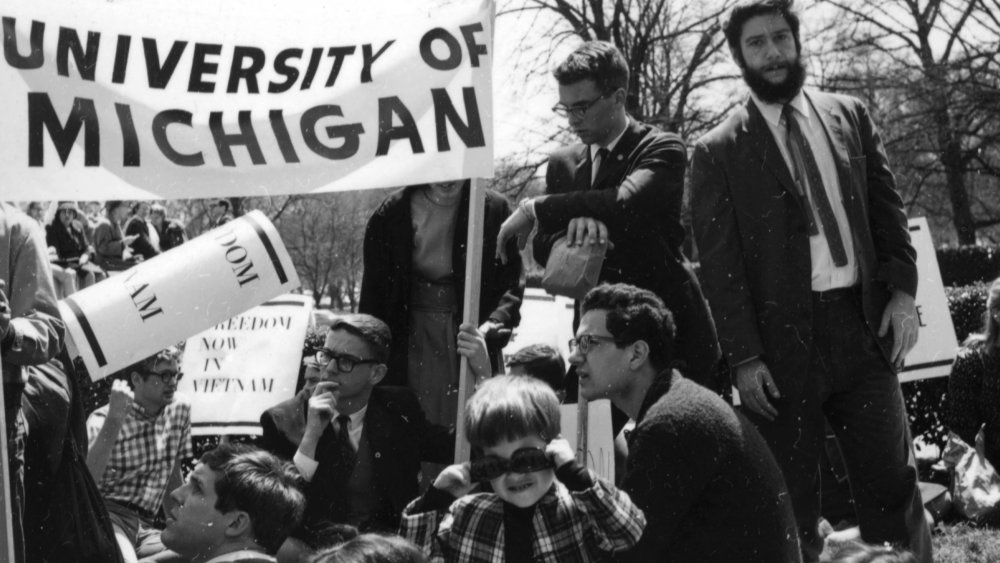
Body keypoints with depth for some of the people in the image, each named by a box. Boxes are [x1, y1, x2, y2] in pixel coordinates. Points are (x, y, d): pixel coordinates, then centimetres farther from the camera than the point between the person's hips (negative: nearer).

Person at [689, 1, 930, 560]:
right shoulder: (719, 150, 0)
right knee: (791, 497, 4)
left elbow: (888, 209, 11)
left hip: (863, 323, 3)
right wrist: (744, 357, -9)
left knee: (893, 478, 6)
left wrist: (902, 290, -3)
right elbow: (720, 264, -3)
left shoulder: (850, 116, 10)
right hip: (783, 338, -2)